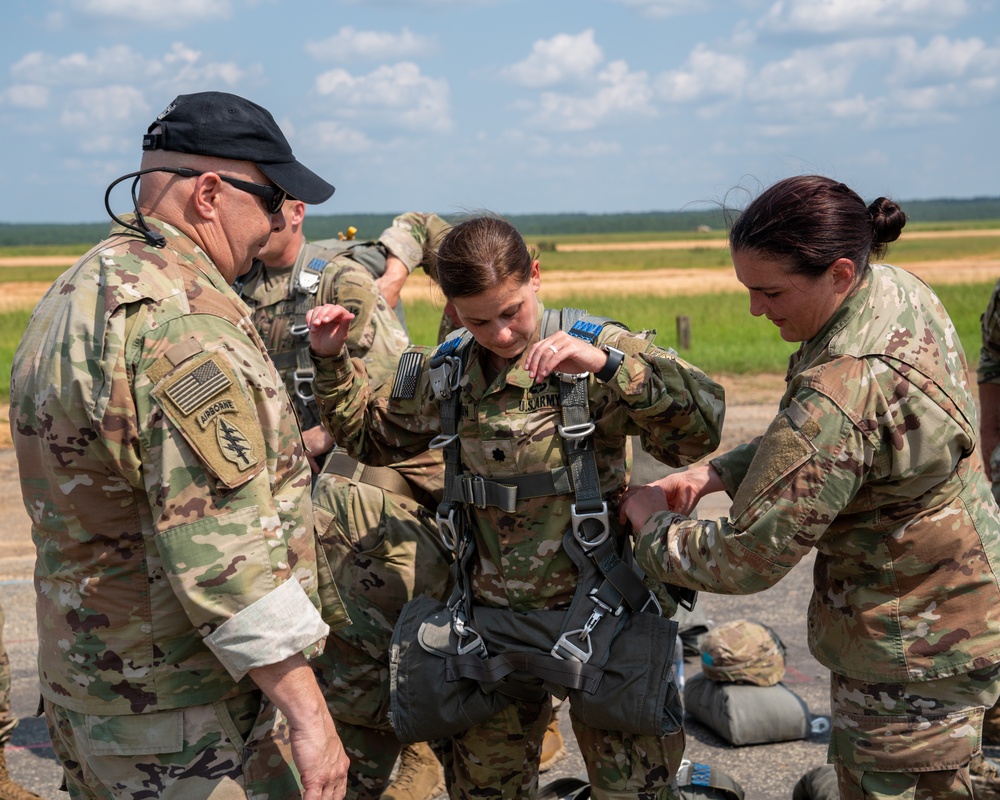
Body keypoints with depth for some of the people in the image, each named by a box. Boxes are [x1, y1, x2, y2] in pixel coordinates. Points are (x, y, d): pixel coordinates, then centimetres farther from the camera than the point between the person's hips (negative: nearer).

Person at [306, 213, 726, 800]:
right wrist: (333, 362, 6)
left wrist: (607, 363, -36)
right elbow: (371, 435, 20)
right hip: (493, 617, 4)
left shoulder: (596, 348, -11)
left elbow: (700, 428, -24)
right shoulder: (444, 373, 2)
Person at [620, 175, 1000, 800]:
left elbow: (745, 560, -26)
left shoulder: (847, 392, -35)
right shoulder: (895, 290, -5)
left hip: (917, 648, -10)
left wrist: (651, 523, -8)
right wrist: (714, 474, -2)